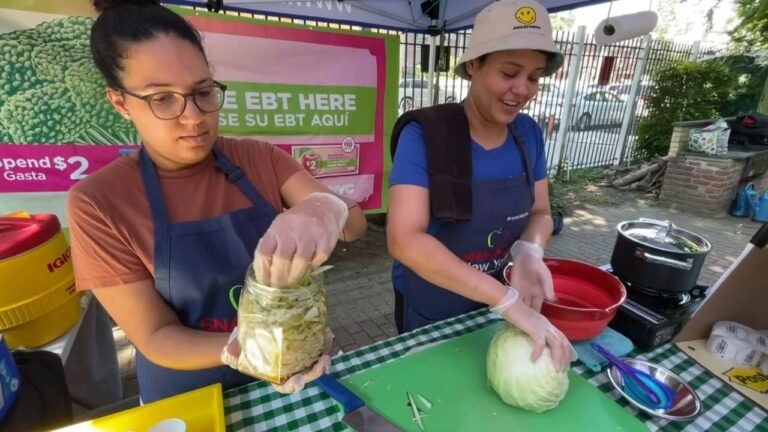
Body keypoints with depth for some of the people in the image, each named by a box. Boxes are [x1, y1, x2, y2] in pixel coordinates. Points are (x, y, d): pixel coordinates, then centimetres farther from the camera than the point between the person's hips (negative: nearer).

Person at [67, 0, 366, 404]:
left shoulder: (260, 159, -11)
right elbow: (155, 336, -17)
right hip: (189, 392, -1)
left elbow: (354, 221, -21)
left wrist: (323, 211, -44)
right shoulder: (97, 203, -16)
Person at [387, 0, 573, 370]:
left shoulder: (529, 134, -7)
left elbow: (540, 213, 1)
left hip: (493, 305, 5)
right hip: (429, 311, -4)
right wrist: (508, 300, -36)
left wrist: (529, 250, -22)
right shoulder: (424, 134, -24)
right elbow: (404, 240, -33)